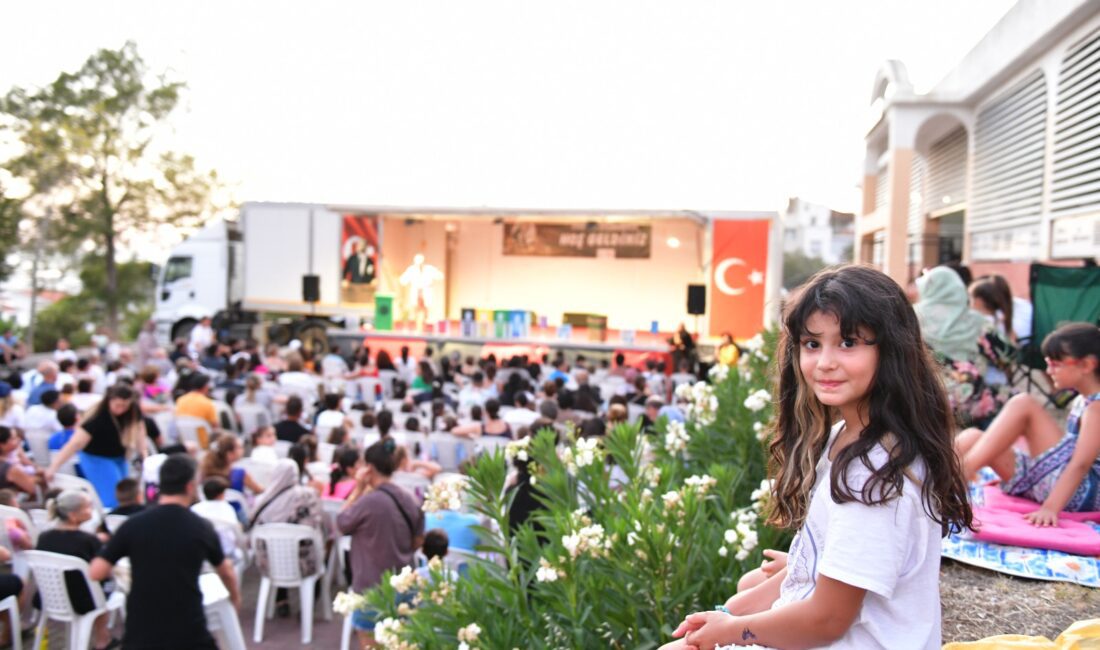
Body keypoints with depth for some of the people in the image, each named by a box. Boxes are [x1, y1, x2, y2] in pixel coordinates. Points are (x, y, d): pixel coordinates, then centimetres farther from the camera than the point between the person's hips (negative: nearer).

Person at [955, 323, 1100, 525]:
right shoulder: (1082, 401, 16)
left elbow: (1081, 464, -23)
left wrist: (1050, 508, -33)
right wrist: (1011, 475, 26)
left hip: (1081, 492, -9)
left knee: (1023, 405, -19)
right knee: (972, 437, 0)